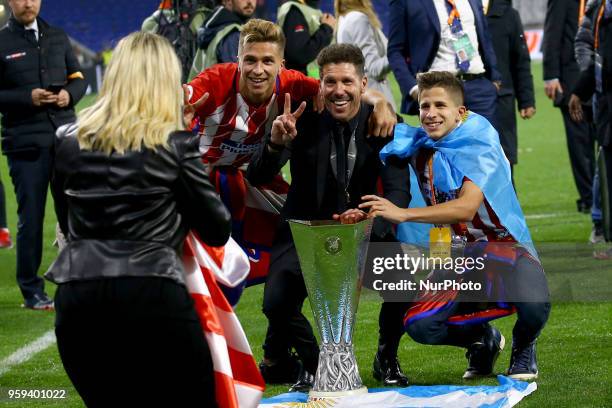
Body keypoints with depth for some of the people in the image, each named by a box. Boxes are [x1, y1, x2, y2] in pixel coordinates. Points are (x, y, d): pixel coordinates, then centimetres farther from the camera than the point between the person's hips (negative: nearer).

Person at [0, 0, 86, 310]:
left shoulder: (58, 38, 13)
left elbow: (79, 78, 17)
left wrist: (70, 94, -4)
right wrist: (27, 98, -16)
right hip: (26, 144, -4)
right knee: (31, 217, 0)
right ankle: (31, 291, 8)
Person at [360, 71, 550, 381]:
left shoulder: (480, 146, -15)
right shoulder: (419, 145, 2)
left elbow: (467, 207, -31)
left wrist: (403, 213, -39)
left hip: (505, 246, -5)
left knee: (533, 307, -35)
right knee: (420, 326, -21)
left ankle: (523, 346, 4)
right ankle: (483, 339, 14)